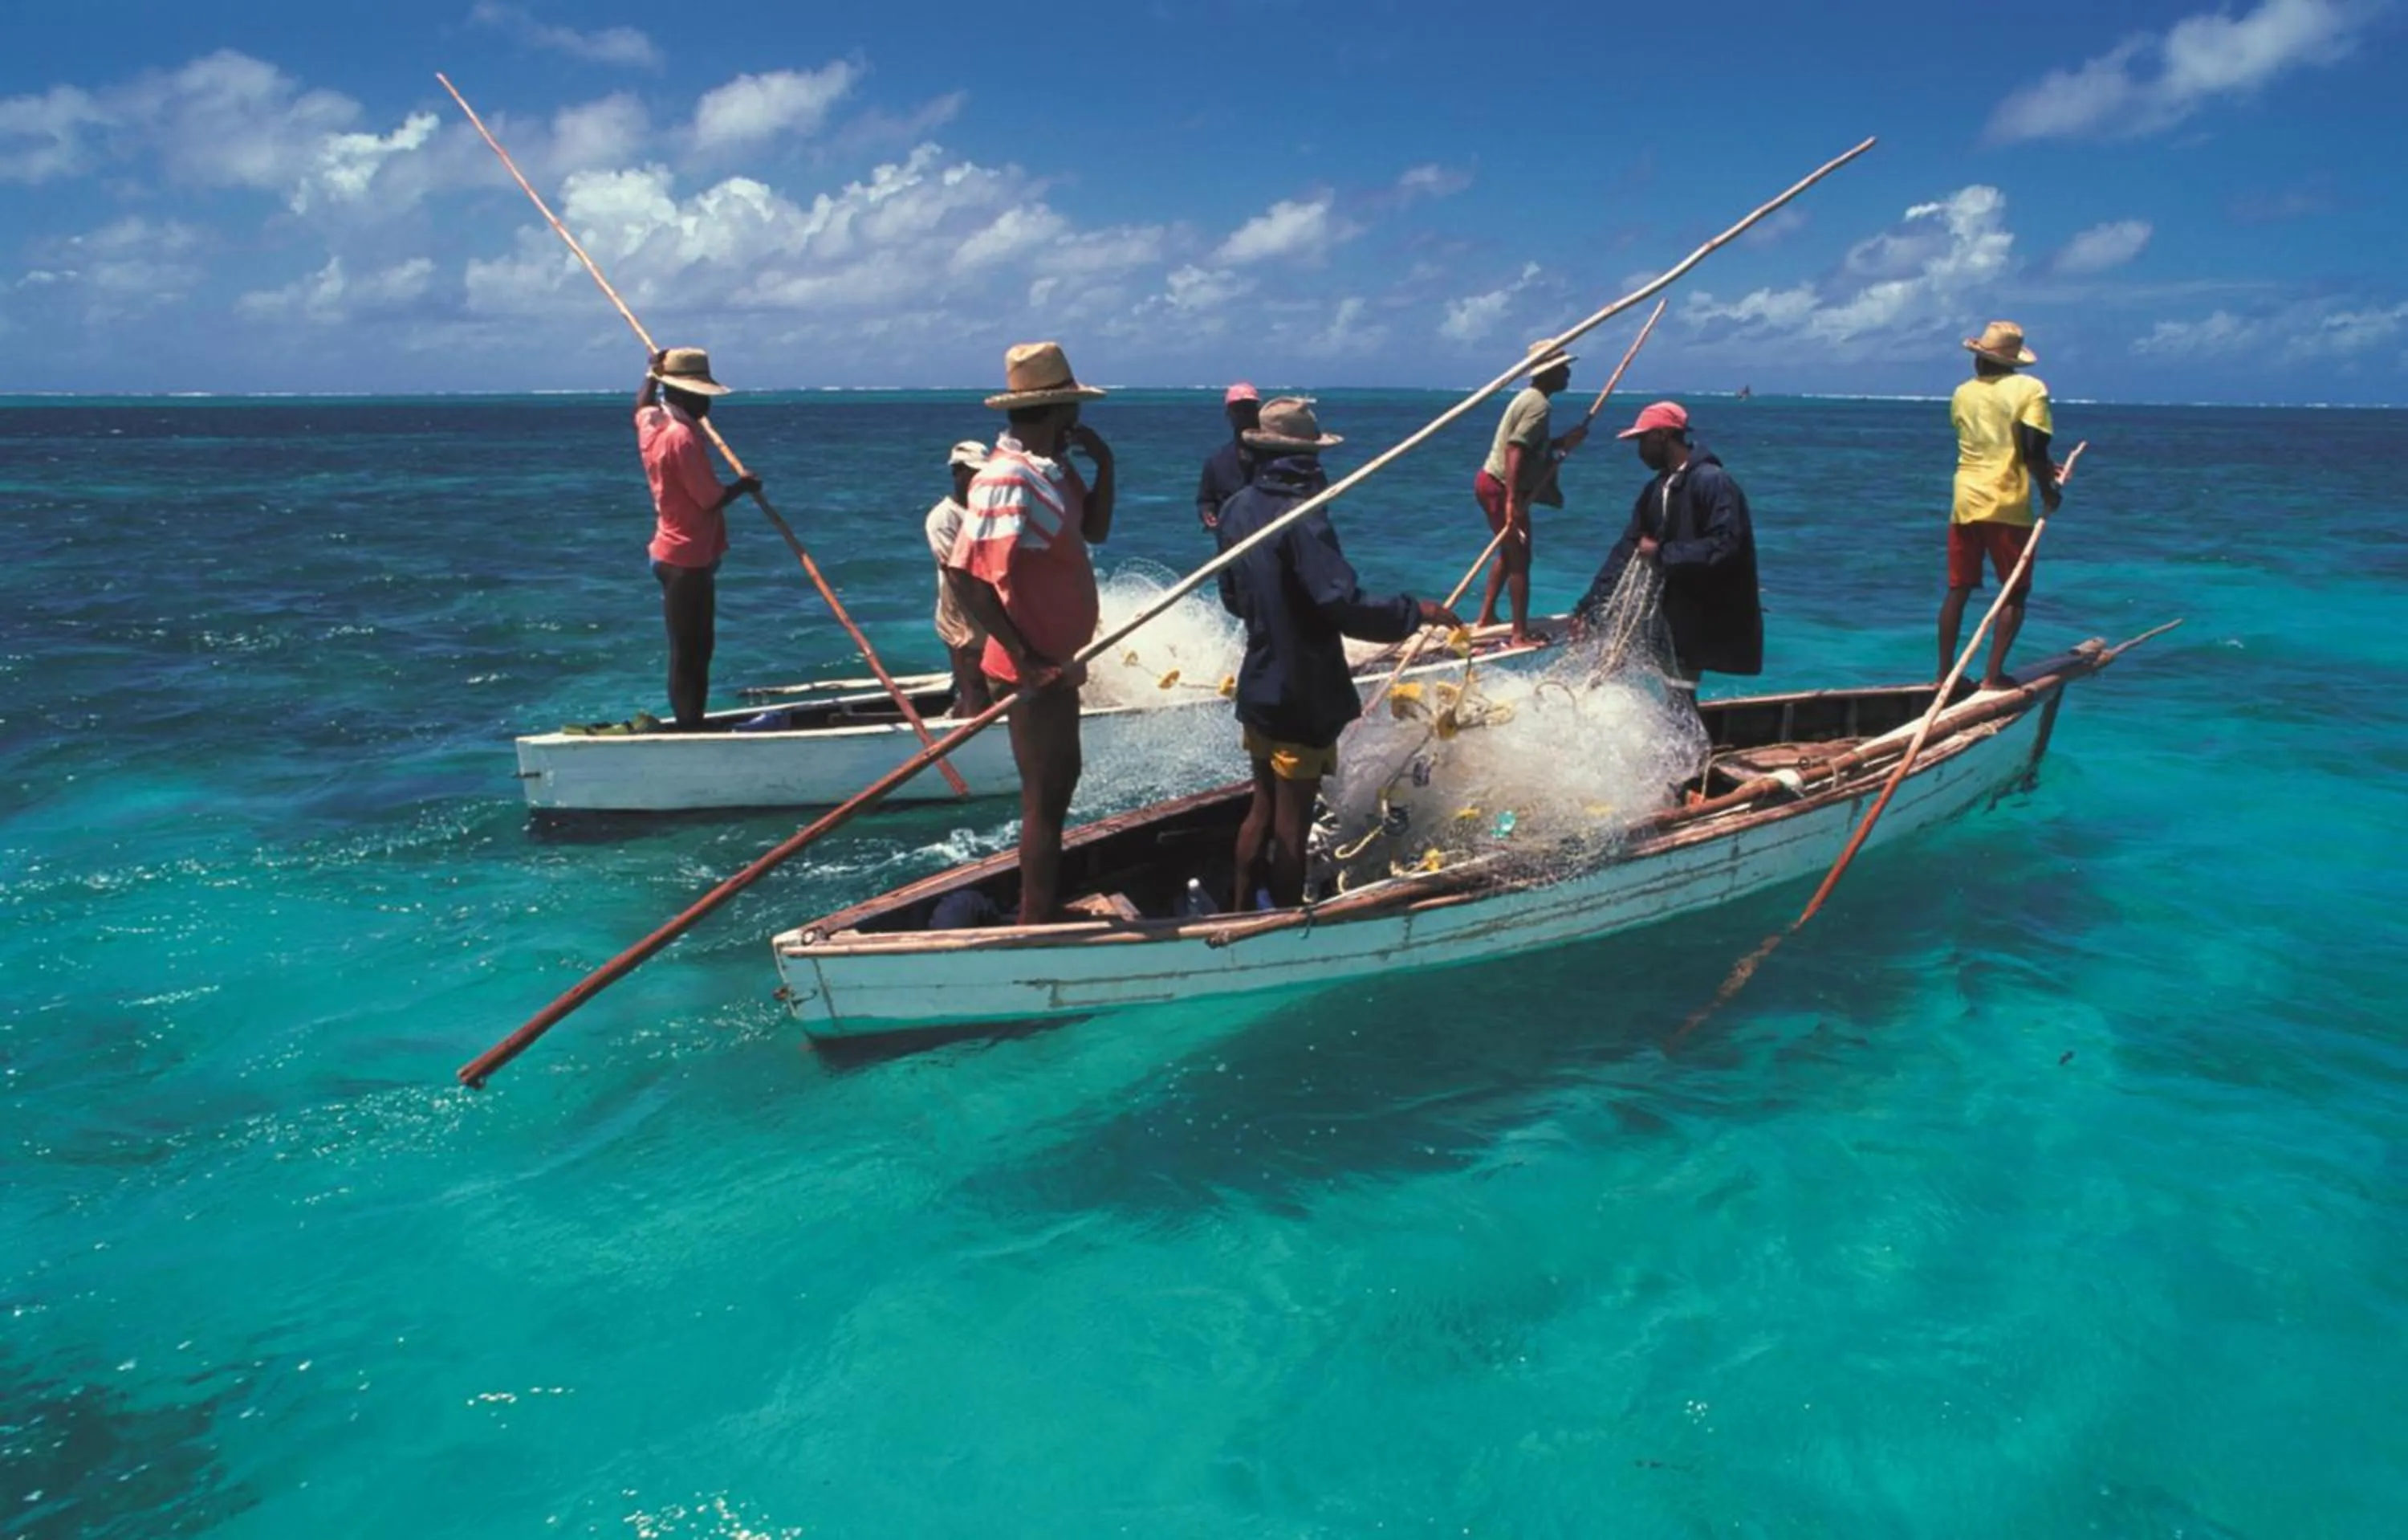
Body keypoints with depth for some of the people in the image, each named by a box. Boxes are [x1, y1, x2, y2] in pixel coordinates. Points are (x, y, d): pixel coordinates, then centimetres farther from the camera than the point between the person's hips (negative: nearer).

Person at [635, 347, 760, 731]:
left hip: (674, 554, 10)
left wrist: (654, 372, 43)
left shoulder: (651, 422, 7)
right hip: (689, 559, -10)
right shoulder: (683, 437, -21)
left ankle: (691, 726, 21)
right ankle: (690, 729, -2)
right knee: (690, 654, -5)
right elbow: (711, 499, -20)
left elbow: (642, 403, 33)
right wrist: (743, 485, -3)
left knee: (693, 650, 15)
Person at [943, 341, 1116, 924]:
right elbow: (963, 573, -29)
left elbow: (1095, 529, 15)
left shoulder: (1049, 467, 6)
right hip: (1037, 670, -11)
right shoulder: (1009, 479, -24)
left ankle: (1046, 905, 38)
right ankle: (1036, 926, 12)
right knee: (1044, 799, 0)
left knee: (1061, 781, 23)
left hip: (1056, 660, 11)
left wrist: (1104, 463, 0)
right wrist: (1026, 657, -28)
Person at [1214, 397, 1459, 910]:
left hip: (1257, 689, 8)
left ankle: (1239, 915, 31)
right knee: (1292, 824, 3)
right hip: (1302, 696, -8)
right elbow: (1347, 609, -29)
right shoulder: (1301, 517, -22)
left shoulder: (1237, 510, 1)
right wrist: (1417, 611, -17)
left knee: (1262, 810, 21)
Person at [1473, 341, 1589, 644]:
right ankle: (1520, 634, -3)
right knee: (1520, 560, -6)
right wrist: (1513, 500, -31)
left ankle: (1486, 617, 30)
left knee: (1509, 553, 23)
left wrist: (1561, 443, 6)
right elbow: (1515, 450, -26)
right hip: (1501, 487, -11)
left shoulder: (1529, 397, 15)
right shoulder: (1538, 404, -17)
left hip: (1490, 482, 11)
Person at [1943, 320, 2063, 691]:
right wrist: (2047, 490, 2)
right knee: (2015, 593, 6)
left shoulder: (1962, 394, 9)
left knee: (1958, 590, 11)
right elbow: (2034, 450, -13)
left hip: (1965, 503, 4)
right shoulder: (2030, 389, -5)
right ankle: (1993, 675, 0)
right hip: (2007, 506, -4)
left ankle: (1944, 673, 14)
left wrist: (2041, 466, 24)